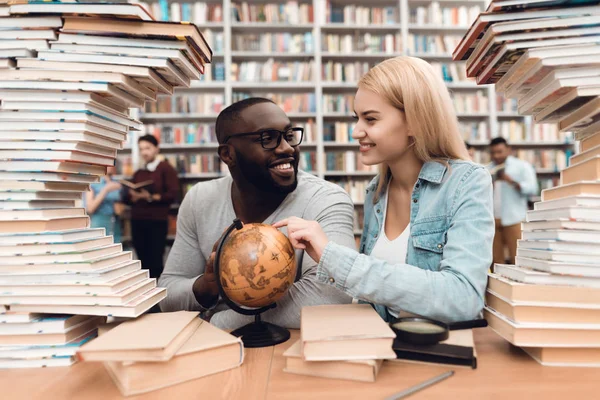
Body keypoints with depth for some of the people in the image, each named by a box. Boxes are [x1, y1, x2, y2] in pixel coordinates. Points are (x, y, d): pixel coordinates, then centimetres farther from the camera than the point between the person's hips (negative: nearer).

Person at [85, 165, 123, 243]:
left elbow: (118, 211, 4)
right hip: (98, 225, -3)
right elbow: (90, 208, -9)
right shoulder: (93, 184, 1)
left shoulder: (117, 185, 10)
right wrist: (106, 190, -12)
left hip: (115, 227, 4)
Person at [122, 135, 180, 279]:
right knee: (144, 262, 6)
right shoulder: (138, 173, 17)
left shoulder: (166, 168, 1)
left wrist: (152, 197, -19)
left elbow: (173, 194, -9)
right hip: (137, 221, 5)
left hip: (157, 222, -5)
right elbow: (128, 197, 14)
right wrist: (134, 196, -8)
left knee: (155, 262, -7)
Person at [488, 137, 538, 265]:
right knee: (496, 260, 3)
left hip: (513, 219, -3)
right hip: (491, 220, 3)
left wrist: (510, 181, -17)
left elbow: (532, 189, -6)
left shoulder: (522, 166, 6)